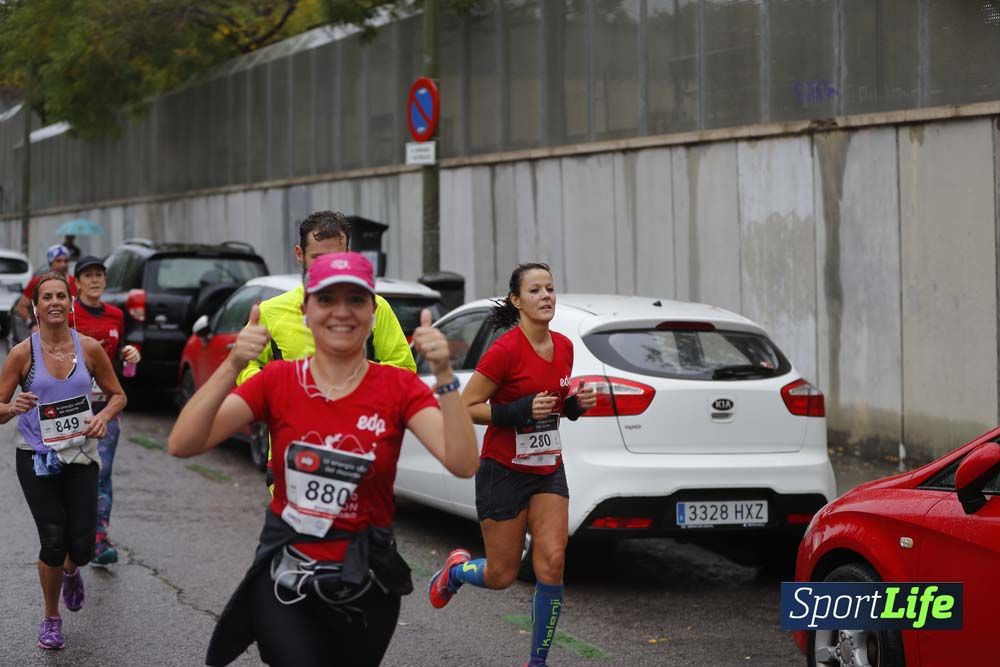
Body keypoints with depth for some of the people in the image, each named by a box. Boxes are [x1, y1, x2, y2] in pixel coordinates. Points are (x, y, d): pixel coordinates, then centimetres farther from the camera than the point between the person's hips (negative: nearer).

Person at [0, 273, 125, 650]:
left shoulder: (89, 348, -2)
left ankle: (71, 572, 36)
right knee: (53, 543, -9)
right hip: (37, 459, -2)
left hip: (80, 456, 2)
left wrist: (104, 416, -10)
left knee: (81, 545, -4)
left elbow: (117, 395, 10)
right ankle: (51, 619, 16)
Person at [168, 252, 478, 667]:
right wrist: (232, 366, -28)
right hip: (284, 575, -1)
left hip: (366, 583, 1)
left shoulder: (398, 387, -5)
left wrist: (444, 375, -31)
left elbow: (463, 464, -20)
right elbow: (182, 444, -15)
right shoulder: (277, 381, -3)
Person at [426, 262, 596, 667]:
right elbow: (466, 408, -15)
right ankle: (456, 570, 39)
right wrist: (520, 411, -26)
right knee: (501, 576, 3)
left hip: (548, 471, 5)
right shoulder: (505, 350, -19)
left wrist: (576, 404, -3)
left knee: (552, 565, -8)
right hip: (504, 471, -5)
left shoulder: (563, 347, 2)